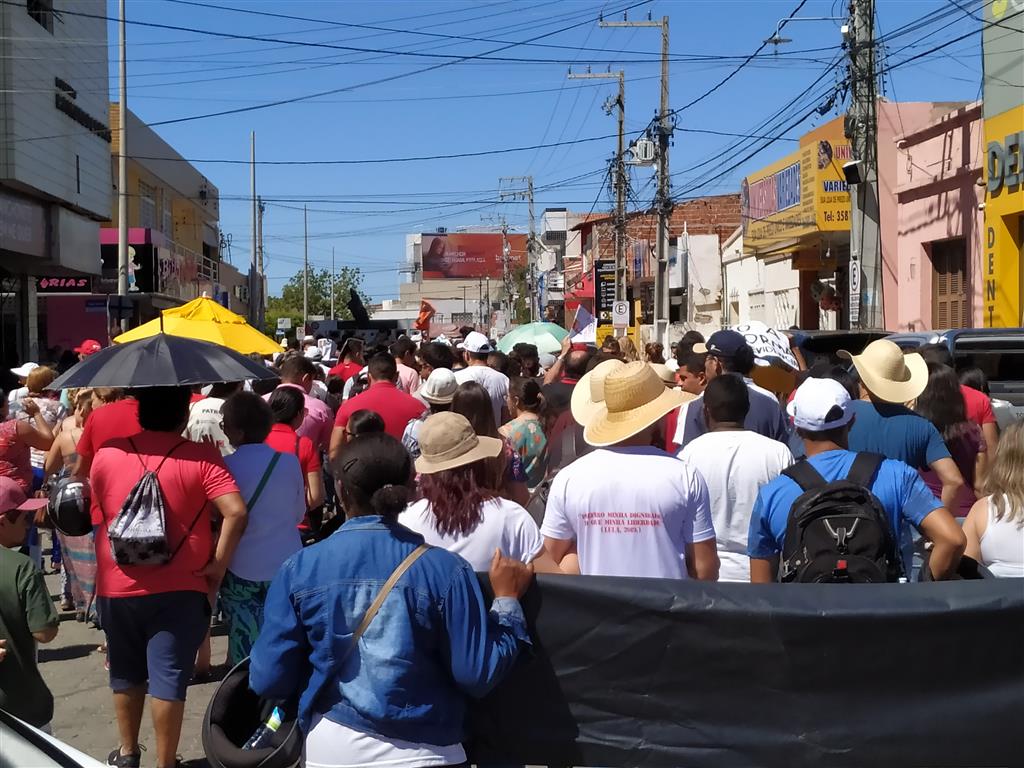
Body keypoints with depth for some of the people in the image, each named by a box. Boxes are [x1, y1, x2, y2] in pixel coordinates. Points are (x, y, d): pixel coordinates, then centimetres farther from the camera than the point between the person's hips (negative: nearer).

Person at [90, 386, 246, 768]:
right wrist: (218, 563, -9)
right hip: (178, 589, -3)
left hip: (117, 586, 4)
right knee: (168, 678, 3)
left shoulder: (106, 454, 0)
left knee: (126, 674, 20)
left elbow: (97, 513, 14)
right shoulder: (201, 457, -11)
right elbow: (236, 512, -20)